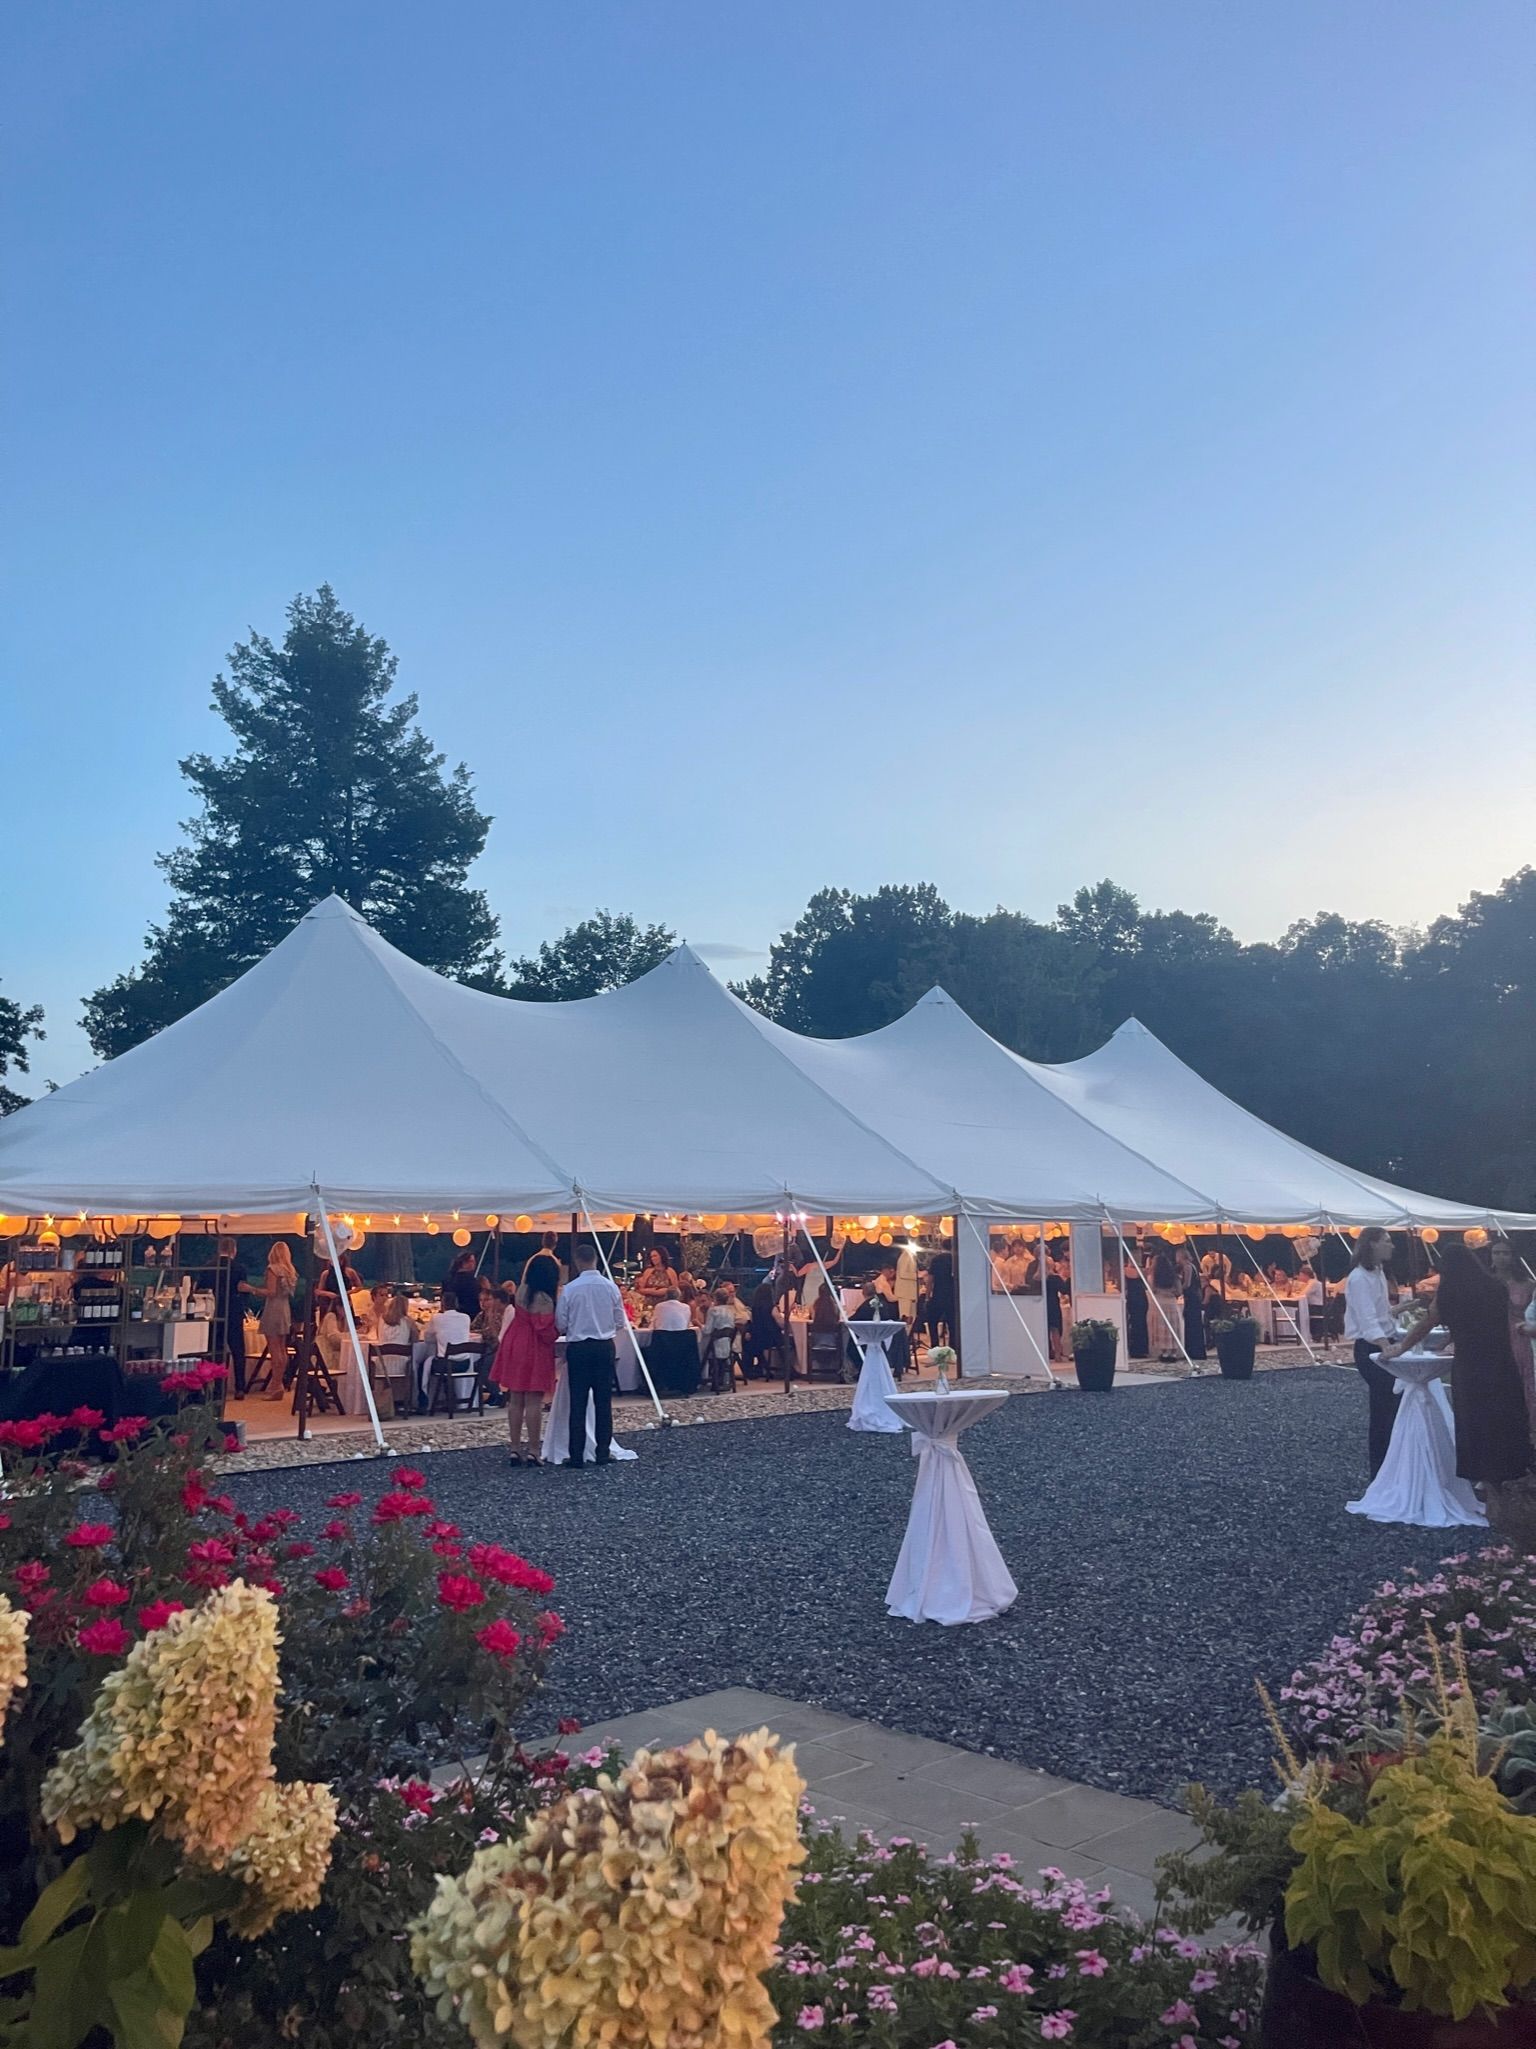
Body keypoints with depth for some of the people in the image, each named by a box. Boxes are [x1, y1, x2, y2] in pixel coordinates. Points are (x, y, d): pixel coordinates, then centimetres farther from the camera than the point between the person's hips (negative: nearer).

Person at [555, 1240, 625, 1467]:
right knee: (603, 1401, 8)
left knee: (578, 1402, 3)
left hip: (578, 1348, -2)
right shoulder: (610, 1287, -4)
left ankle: (577, 1455, 5)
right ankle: (603, 1453, 11)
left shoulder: (569, 1289, -11)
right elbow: (620, 1322, 3)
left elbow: (561, 1325, -3)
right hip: (605, 1347, 2)